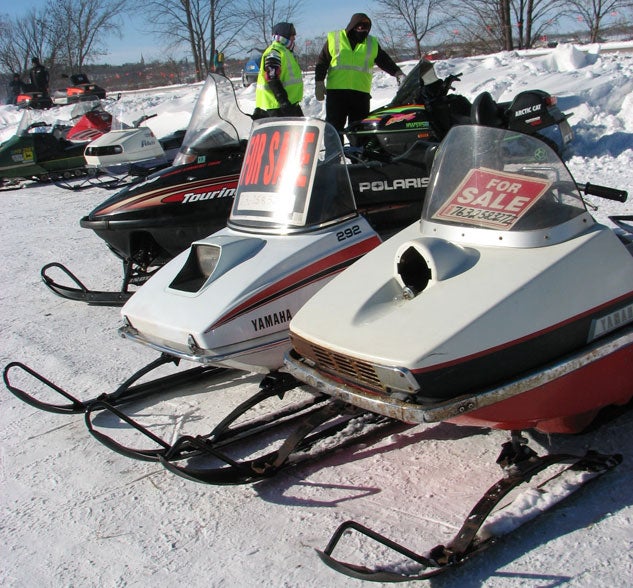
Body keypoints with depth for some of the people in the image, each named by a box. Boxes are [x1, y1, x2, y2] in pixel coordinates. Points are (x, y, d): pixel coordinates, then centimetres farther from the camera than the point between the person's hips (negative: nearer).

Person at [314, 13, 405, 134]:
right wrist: (319, 83, 1)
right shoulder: (334, 38, 7)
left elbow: (385, 61, 10)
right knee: (334, 127, -2)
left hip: (361, 93, 2)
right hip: (336, 91, -2)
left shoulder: (372, 43, 13)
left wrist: (398, 73, -6)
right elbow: (322, 62, 8)